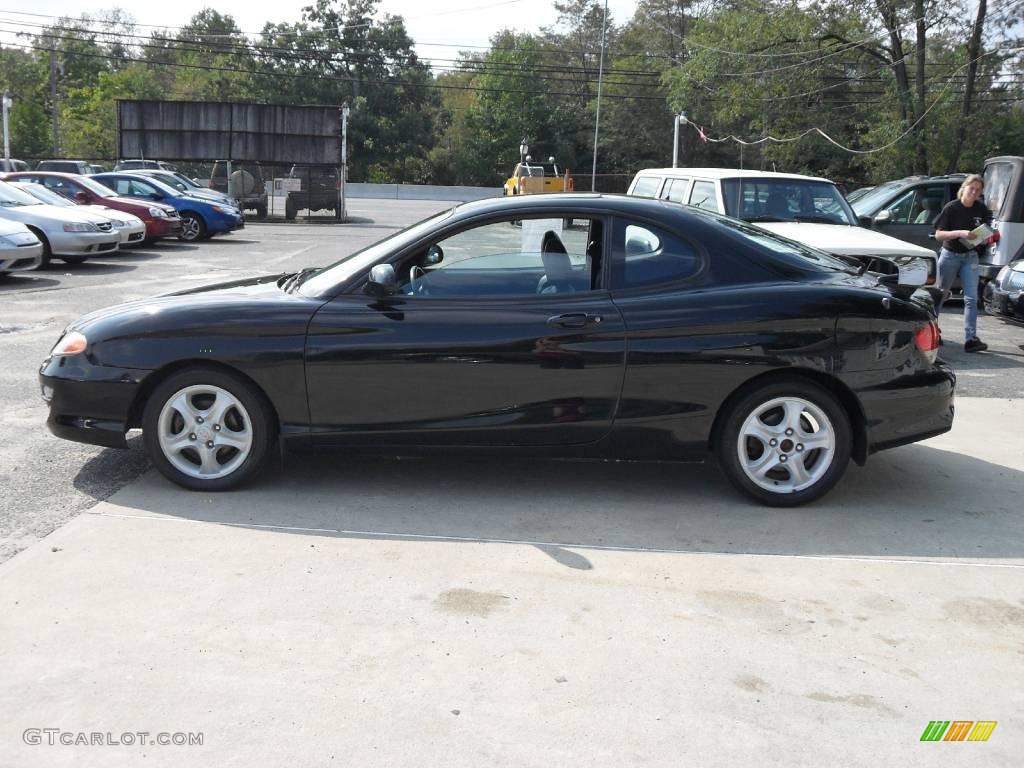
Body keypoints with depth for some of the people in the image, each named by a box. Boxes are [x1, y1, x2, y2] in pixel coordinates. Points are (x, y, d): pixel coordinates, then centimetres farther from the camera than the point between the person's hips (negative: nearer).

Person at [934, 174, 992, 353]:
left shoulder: (981, 209, 0)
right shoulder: (952, 208, -11)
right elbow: (938, 234, -13)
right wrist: (960, 233, -28)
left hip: (970, 256, 3)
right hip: (950, 255, -3)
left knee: (971, 298, -6)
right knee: (940, 294, 10)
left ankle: (970, 339, -10)